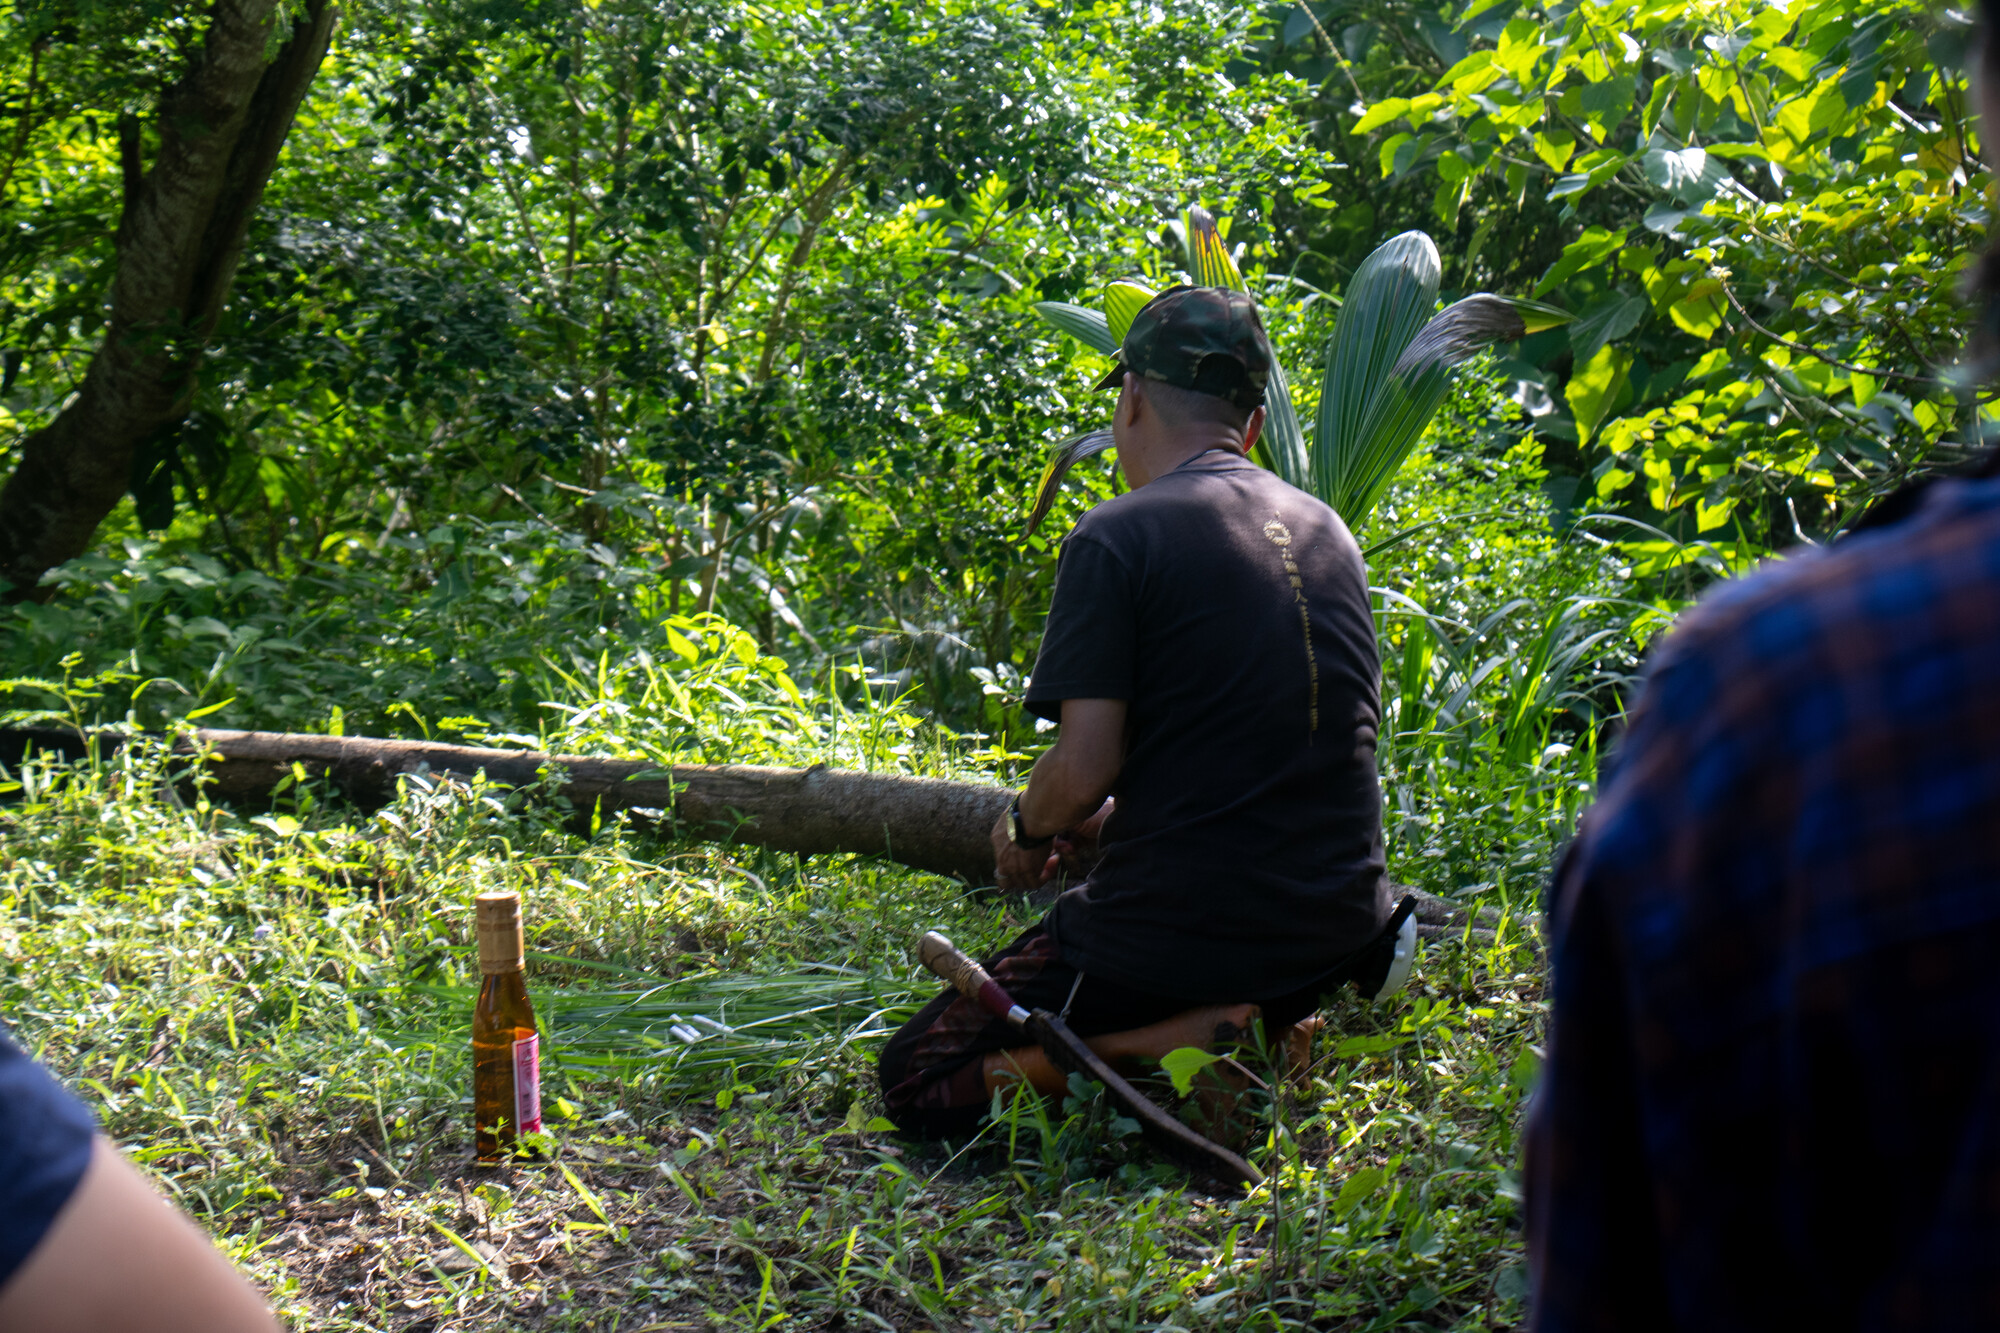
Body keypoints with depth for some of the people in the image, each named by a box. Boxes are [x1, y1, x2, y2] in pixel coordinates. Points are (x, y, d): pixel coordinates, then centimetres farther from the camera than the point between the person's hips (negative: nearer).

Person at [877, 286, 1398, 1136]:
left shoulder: (1117, 538, -12)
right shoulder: (1328, 532, 10)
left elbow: (1084, 770, -17)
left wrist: (1026, 831, 6)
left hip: (1182, 929, -7)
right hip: (1337, 929, 7)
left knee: (914, 1082, 6)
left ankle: (1173, 1041, -12)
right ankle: (1268, 1027, 8)